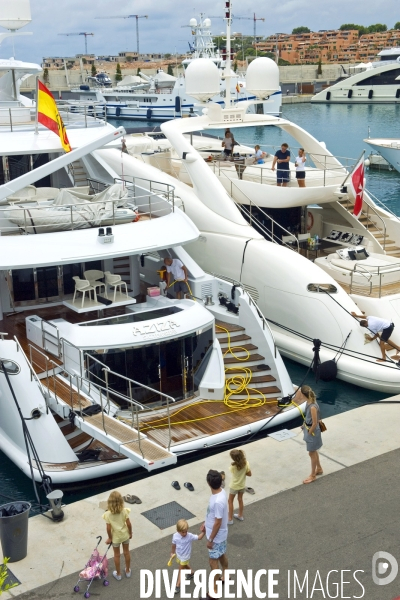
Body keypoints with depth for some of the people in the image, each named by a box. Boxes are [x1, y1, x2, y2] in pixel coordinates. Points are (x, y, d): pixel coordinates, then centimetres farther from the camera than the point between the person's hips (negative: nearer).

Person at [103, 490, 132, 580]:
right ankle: (128, 571, 41)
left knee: (117, 555, 19)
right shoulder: (124, 511, -21)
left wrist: (109, 538, -2)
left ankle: (118, 574, 35)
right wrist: (130, 533, 4)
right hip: (125, 535, 2)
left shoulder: (108, 514, -25)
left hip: (115, 537, -1)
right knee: (126, 552, 23)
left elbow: (108, 528, -18)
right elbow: (129, 524, -14)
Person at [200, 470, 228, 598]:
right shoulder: (220, 491, -9)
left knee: (213, 562, 6)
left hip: (217, 536, -9)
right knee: (222, 555, 29)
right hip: (220, 534, 9)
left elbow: (218, 523, -28)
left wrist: (210, 539, -18)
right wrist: (205, 523, 18)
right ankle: (225, 575, 52)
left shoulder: (218, 501, -37)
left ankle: (214, 592, 20)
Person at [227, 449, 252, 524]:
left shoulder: (233, 466, -32)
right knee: (240, 499, 25)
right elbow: (249, 474, -10)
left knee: (230, 501, 15)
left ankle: (230, 519, 23)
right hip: (242, 485, 4)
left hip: (234, 486, -4)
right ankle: (240, 515, 42)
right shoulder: (246, 463, -21)